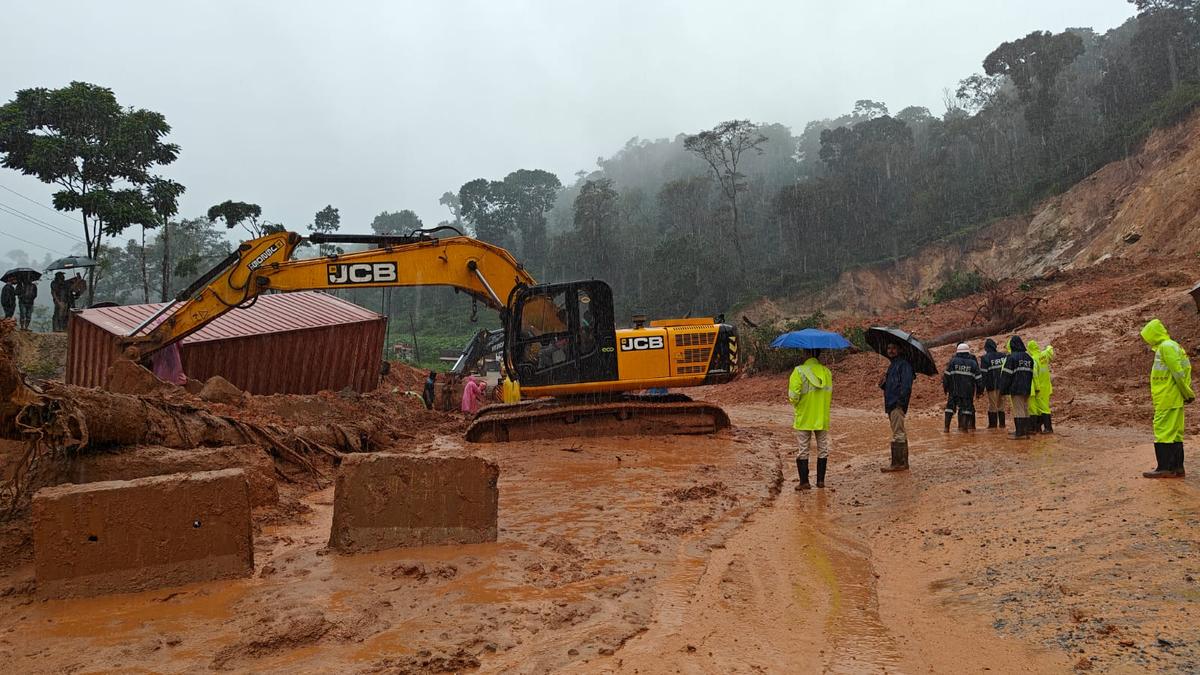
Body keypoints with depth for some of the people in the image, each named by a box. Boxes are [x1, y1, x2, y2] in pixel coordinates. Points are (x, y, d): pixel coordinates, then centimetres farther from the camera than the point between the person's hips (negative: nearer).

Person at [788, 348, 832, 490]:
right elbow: (829, 395, 7)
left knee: (803, 450, 5)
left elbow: (793, 396, -17)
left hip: (803, 418, -3)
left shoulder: (799, 371, -13)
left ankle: (804, 481, 5)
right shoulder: (827, 372, 1)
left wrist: (796, 404, 2)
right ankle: (821, 480, 14)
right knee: (823, 449, 13)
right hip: (822, 418, 3)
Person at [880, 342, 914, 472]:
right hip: (891, 404, 10)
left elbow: (906, 384, -18)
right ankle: (903, 463, 20)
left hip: (897, 404, -10)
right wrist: (883, 384, 4)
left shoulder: (904, 364, -8)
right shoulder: (892, 365, 22)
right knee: (900, 434, 14)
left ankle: (897, 463, -9)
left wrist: (901, 401, -24)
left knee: (898, 434, -10)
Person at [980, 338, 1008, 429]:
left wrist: (982, 387, -8)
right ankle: (1001, 424, 13)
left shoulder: (985, 358, -10)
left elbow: (983, 373, -11)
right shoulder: (1003, 356, 6)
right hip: (1002, 384, 4)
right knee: (1001, 404, 12)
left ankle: (993, 424, 3)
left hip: (992, 385, -4)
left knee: (992, 405, 2)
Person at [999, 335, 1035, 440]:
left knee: (1018, 410, -6)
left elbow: (1006, 375, -11)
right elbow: (1032, 373, 17)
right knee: (1025, 410, 13)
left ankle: (1020, 433, -7)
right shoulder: (1029, 357, 11)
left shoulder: (1011, 357, -11)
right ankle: (1026, 431, 16)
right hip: (1027, 388, 7)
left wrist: (1003, 389, -6)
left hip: (1016, 389, -7)